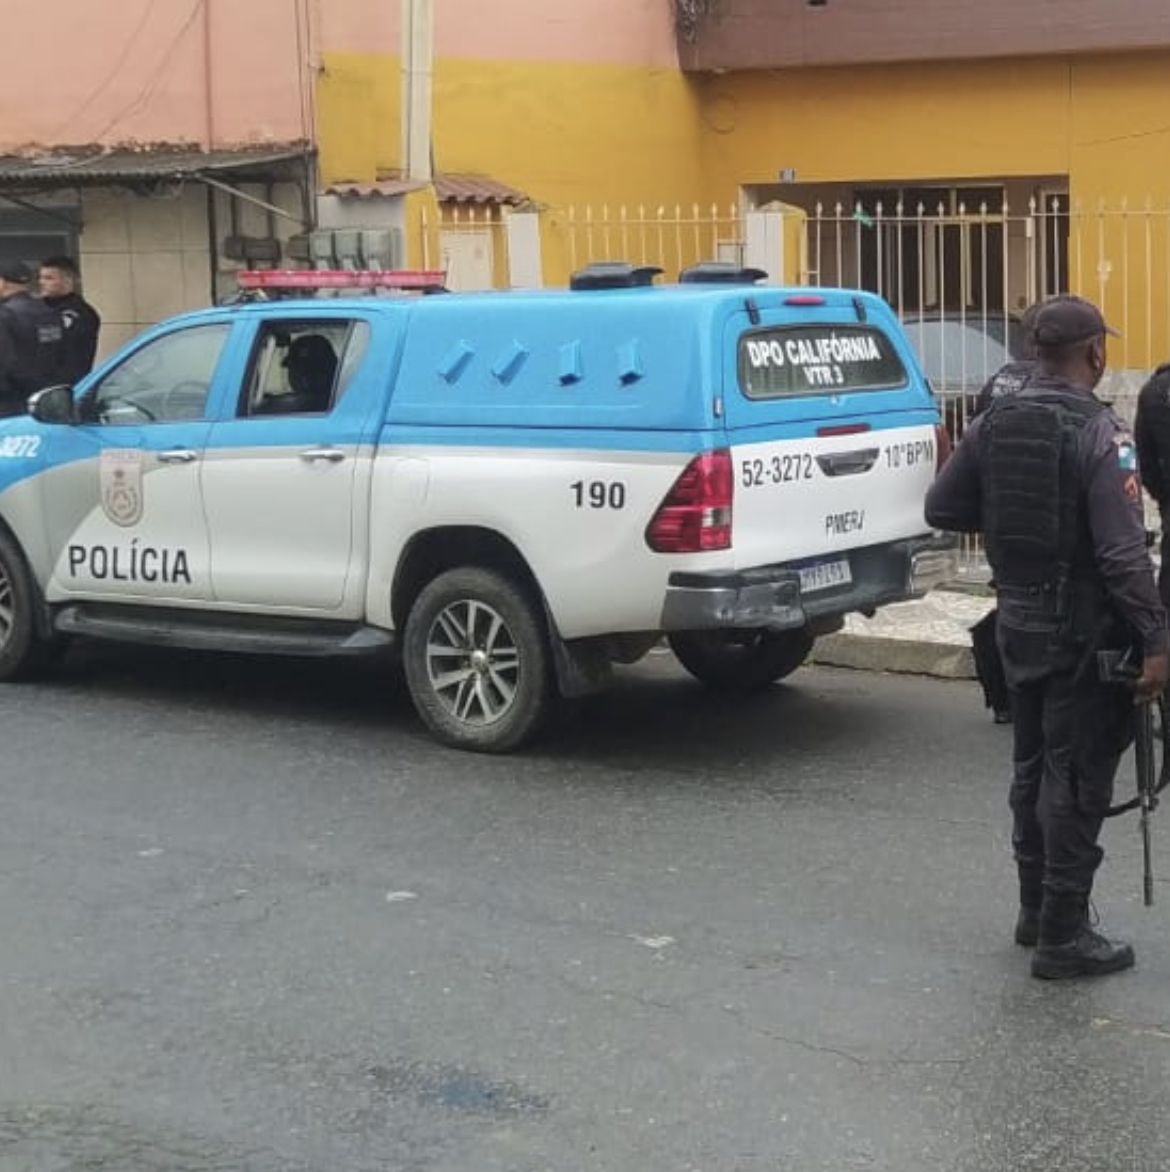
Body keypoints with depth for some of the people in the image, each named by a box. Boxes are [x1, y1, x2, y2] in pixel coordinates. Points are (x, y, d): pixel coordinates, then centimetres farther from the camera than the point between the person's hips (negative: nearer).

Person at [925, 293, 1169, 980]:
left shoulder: (994, 423, 2)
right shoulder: (1099, 433, -18)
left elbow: (942, 508, 7)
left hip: (1018, 620, 7)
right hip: (1083, 630, -7)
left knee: (1034, 767, 19)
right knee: (1078, 779, 0)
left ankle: (1037, 909, 30)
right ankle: (1063, 936, 4)